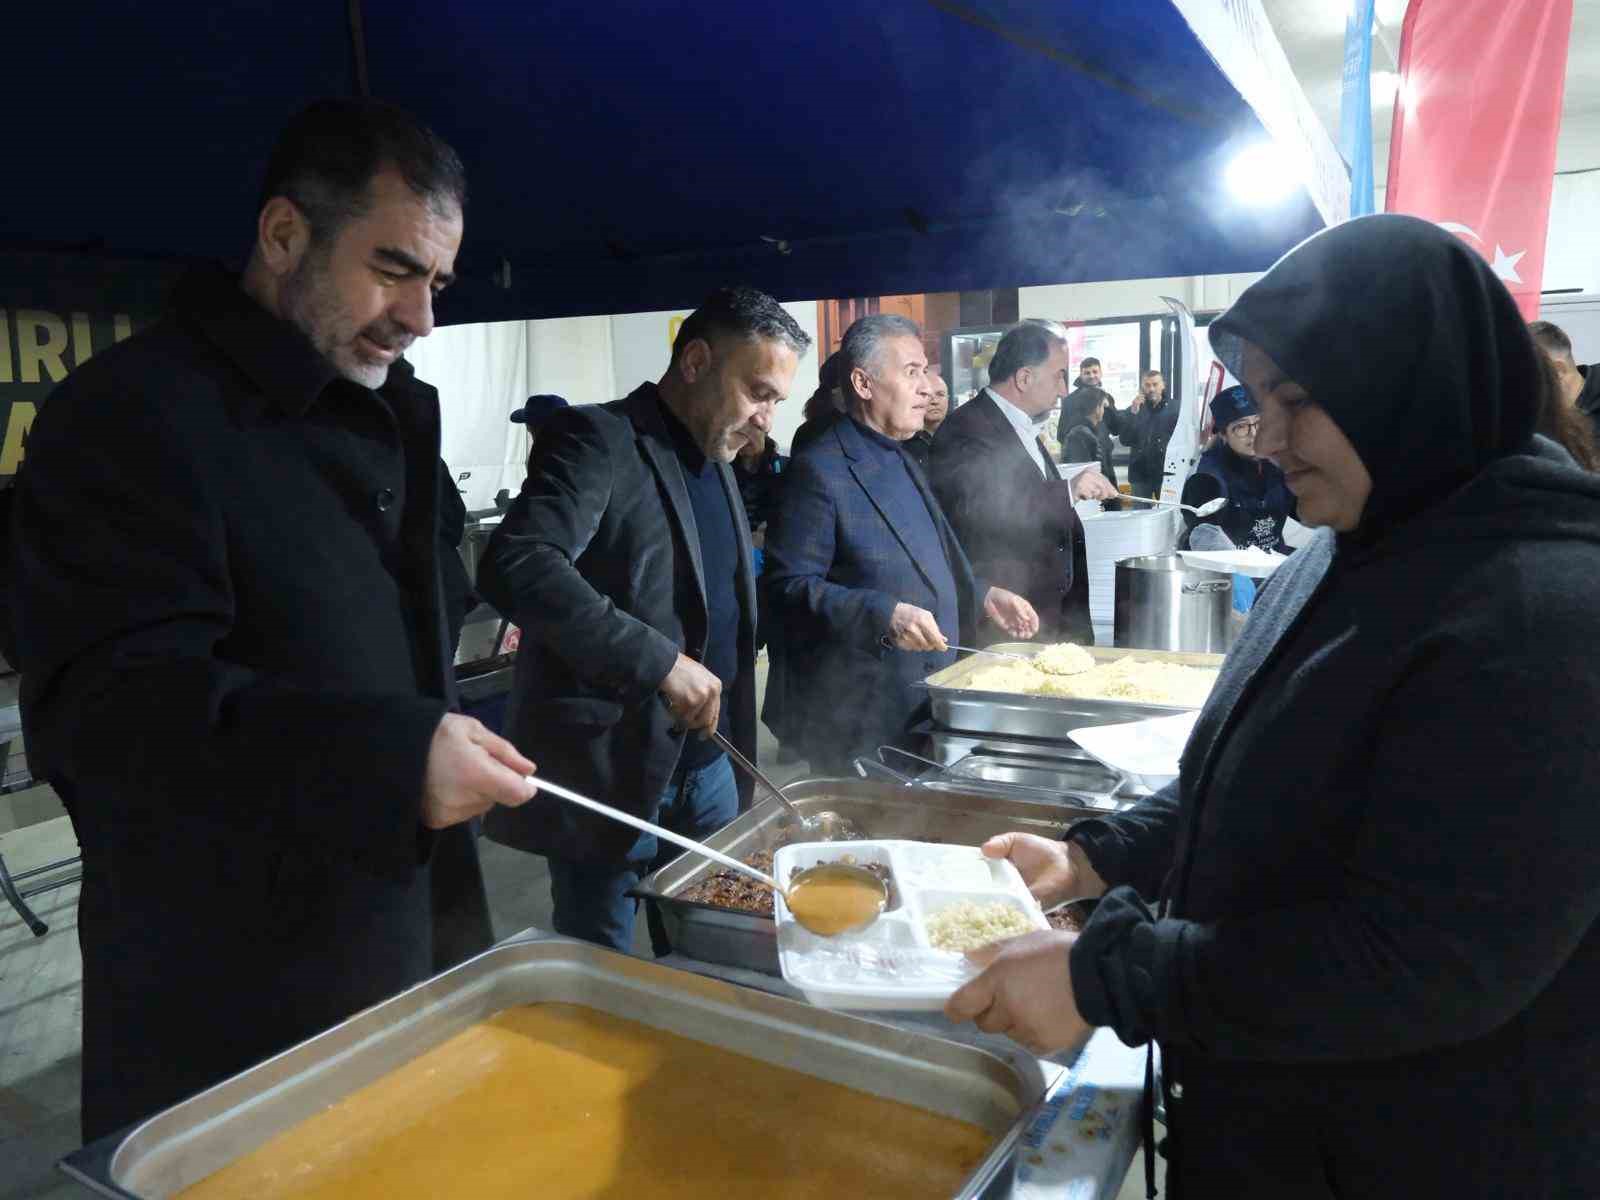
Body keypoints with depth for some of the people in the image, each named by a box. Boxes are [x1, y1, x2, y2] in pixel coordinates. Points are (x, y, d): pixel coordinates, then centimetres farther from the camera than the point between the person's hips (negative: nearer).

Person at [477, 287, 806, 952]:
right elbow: (516, 566, -28)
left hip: (707, 763, 8)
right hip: (608, 771, -8)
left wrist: (735, 743, 16)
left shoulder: (716, 463, 14)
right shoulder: (597, 439, -13)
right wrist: (659, 660, -31)